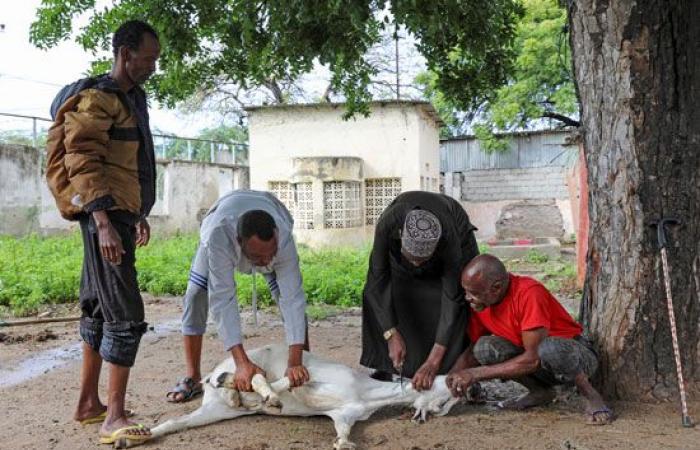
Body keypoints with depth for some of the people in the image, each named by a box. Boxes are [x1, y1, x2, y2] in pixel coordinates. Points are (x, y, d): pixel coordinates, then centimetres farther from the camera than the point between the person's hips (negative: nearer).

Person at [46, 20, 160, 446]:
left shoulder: (131, 98, 19)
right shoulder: (96, 98, -10)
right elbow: (82, 163, -19)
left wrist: (140, 214, 25)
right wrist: (103, 223, -27)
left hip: (120, 215, 10)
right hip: (105, 218, -10)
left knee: (99, 310, 13)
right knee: (125, 317, -10)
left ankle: (88, 403, 23)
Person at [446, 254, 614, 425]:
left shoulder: (529, 293, -30)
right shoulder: (479, 303, -9)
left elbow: (533, 358, -32)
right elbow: (474, 348, 3)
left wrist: (476, 373, -31)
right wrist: (453, 374, -19)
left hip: (576, 354, -6)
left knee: (548, 349, -40)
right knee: (486, 348, -20)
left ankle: (590, 395, -12)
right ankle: (539, 391, 2)